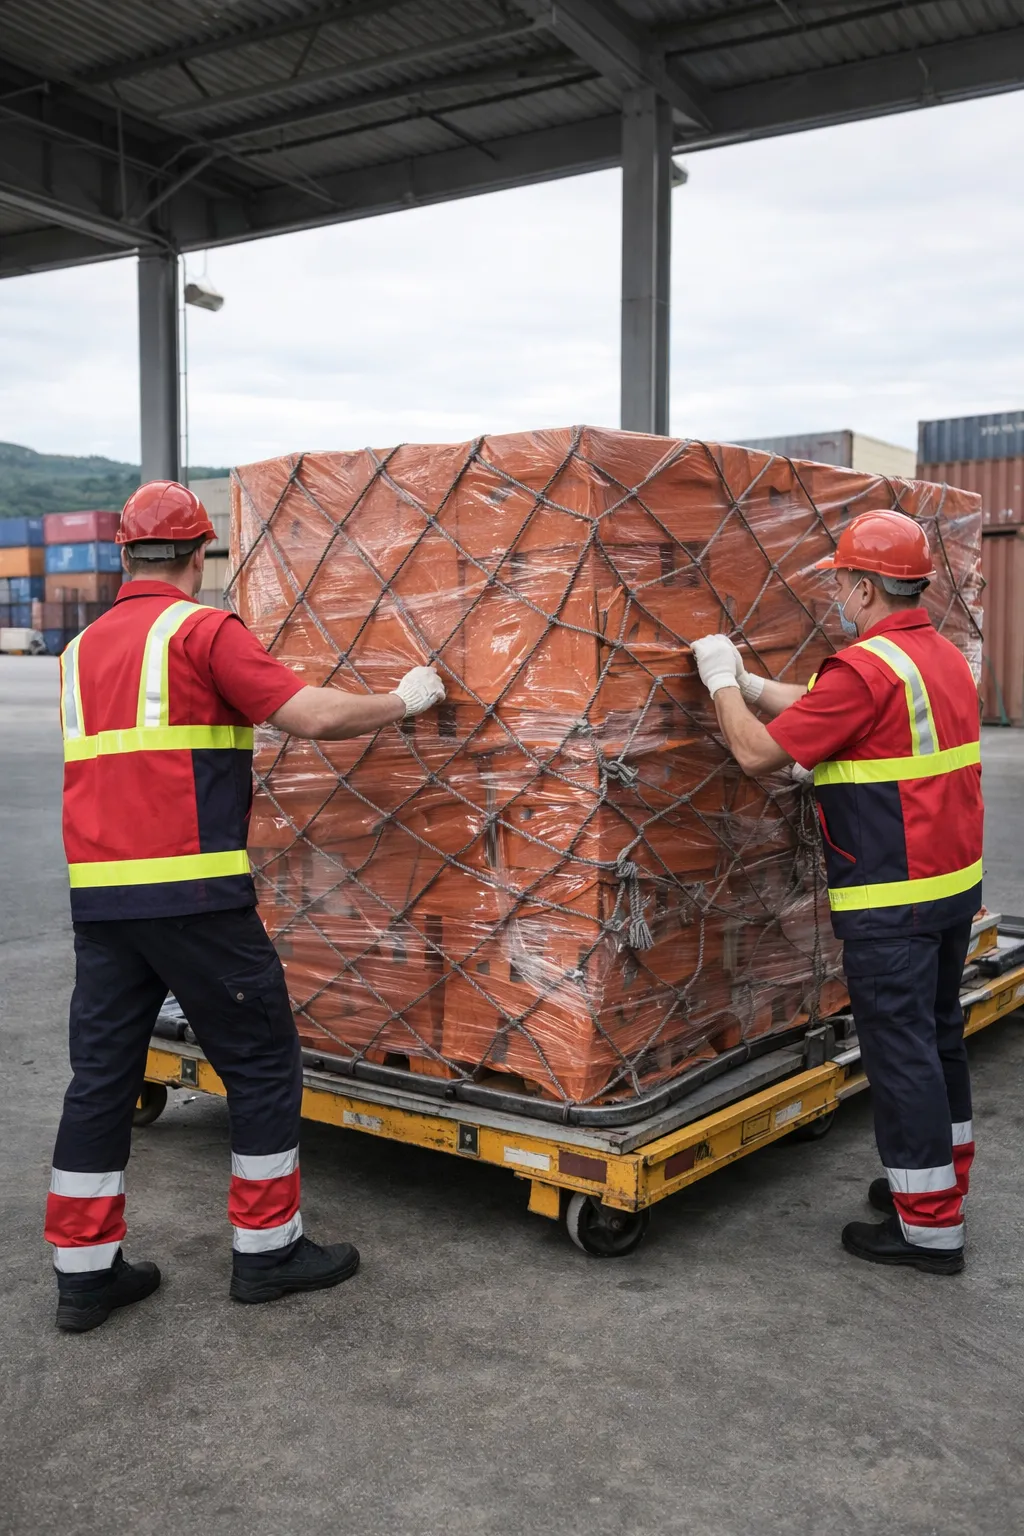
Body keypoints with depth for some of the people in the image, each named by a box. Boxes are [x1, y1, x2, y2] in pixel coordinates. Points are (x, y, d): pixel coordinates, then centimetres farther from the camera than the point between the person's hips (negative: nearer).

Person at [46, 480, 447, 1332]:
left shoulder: (83, 648, 16)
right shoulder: (203, 630, -6)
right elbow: (316, 716, -14)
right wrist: (405, 700, 2)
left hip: (99, 897, 7)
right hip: (193, 892, -7)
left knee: (102, 1074, 12)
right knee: (264, 1061, 7)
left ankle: (84, 1271, 18)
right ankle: (267, 1249, 17)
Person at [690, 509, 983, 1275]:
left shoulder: (867, 667, -21)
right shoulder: (946, 656, 9)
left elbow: (758, 753, -16)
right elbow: (833, 715, 19)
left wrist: (722, 680, -1)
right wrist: (753, 685, 23)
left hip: (892, 901, -9)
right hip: (955, 883, 9)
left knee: (902, 1051, 0)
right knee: (940, 1035, 20)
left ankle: (929, 1226, 9)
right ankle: (944, 1179, 35)